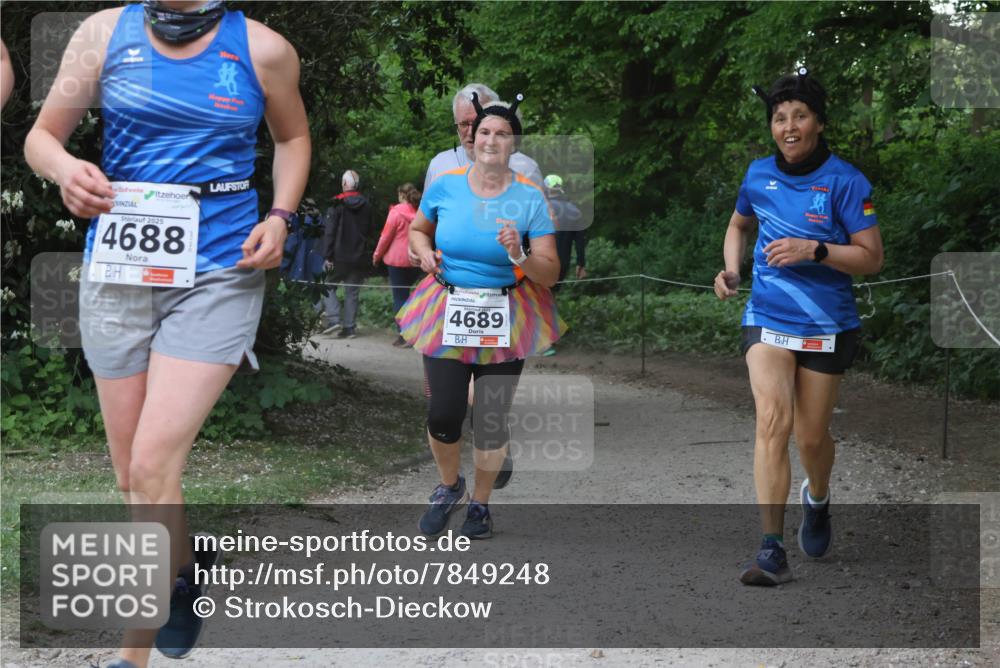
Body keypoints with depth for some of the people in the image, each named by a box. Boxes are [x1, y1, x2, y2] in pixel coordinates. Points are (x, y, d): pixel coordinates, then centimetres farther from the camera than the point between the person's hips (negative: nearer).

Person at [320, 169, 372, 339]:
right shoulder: (366, 205, 5)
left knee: (329, 286, 9)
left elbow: (329, 231, -12)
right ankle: (349, 327, 6)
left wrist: (328, 255, -11)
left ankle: (334, 319, -7)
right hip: (358, 257, 4)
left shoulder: (337, 205, -10)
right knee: (352, 292, 9)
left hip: (339, 256, -4)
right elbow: (368, 229, 14)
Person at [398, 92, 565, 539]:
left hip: (504, 318, -1)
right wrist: (424, 252, -4)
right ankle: (449, 486, 28)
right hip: (448, 314, 1)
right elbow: (417, 229, 17)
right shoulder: (445, 186, -4)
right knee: (443, 415, -4)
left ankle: (480, 503, 28)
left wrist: (519, 255, -27)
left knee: (492, 420, 4)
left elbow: (550, 274, -8)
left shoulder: (530, 198, -8)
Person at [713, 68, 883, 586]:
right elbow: (739, 223, 23)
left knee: (811, 435, 8)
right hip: (767, 317, 2)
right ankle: (772, 550, -20)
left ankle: (817, 499, 44)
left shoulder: (844, 181, -9)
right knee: (772, 419, -17)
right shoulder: (758, 174, 3)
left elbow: (871, 257, -10)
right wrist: (731, 271, 6)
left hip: (827, 325, -1)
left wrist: (813, 250, -23)